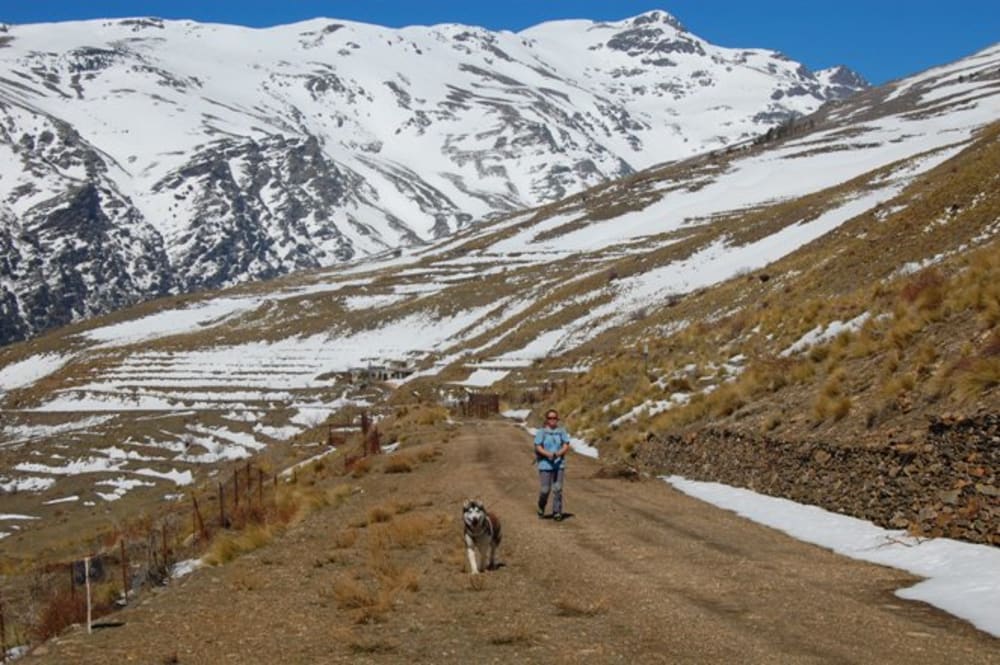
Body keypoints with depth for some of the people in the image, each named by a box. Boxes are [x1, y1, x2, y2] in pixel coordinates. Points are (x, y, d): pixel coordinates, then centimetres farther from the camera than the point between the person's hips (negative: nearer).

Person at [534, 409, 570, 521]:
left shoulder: (561, 431, 5)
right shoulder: (541, 432, -2)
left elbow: (566, 446, 1)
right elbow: (538, 447, -6)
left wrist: (558, 453, -17)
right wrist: (548, 454, -21)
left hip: (559, 464, 2)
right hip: (545, 464, -2)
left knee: (557, 489, -2)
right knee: (545, 489, -1)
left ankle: (557, 513, 4)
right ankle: (541, 507, 26)